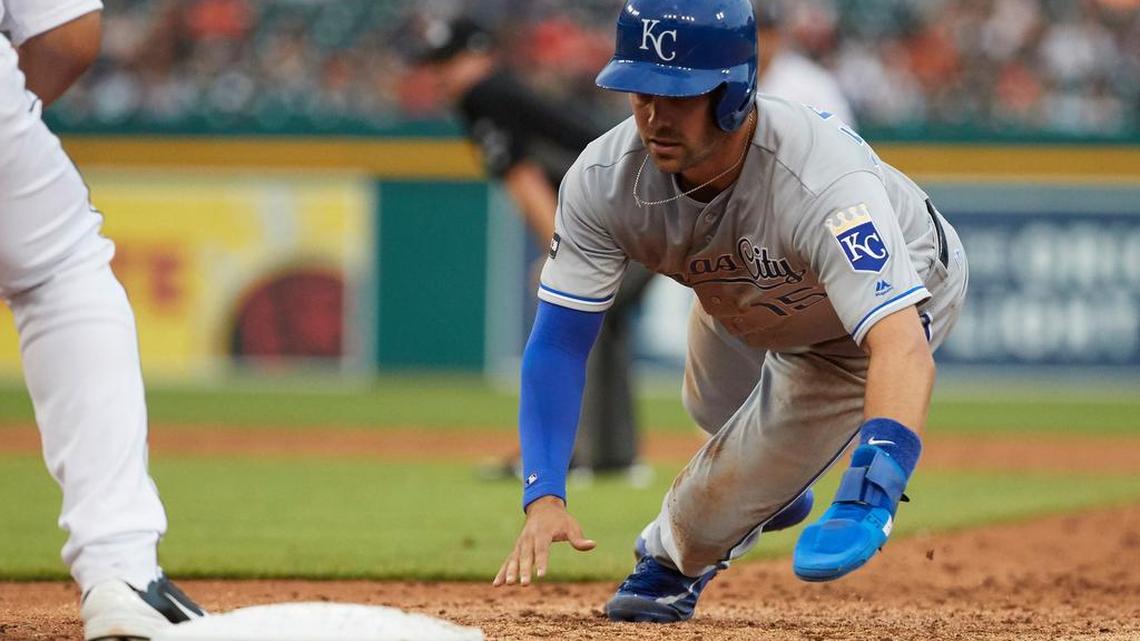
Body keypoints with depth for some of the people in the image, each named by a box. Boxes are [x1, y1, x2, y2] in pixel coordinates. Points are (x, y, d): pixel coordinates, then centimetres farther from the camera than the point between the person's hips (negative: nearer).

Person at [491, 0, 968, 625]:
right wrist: (543, 497, -42)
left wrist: (865, 502, -74)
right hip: (741, 295, 5)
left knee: (730, 489, -6)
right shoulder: (604, 177, -33)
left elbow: (901, 348, -59)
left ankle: (672, 559, 31)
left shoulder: (824, 181, -49)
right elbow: (557, 342, -28)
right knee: (714, 408, 30)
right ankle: (778, 485, 66)